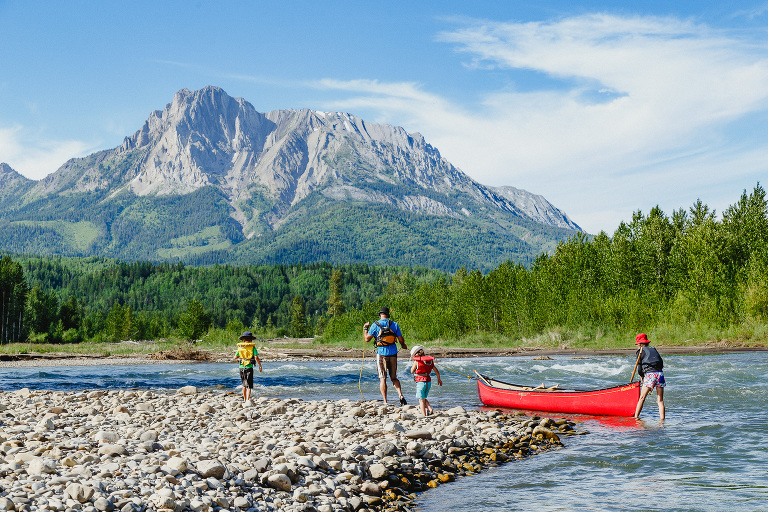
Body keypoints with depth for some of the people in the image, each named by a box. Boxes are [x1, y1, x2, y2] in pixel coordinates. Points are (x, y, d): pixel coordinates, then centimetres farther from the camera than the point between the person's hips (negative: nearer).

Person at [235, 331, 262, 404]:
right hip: (249, 367, -4)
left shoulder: (240, 347, 4)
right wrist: (260, 366, -2)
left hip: (242, 367, 4)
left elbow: (235, 357, 9)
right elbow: (256, 357, -12)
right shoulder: (252, 347, -5)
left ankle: (244, 400, 25)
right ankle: (248, 400, -21)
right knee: (249, 385, -6)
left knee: (244, 384, 18)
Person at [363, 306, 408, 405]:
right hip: (393, 353, 2)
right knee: (394, 378, 13)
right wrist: (403, 345, 25)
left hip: (381, 353, -2)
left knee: (382, 379, 3)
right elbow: (401, 340, 3)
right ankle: (401, 396, -8)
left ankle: (385, 402, -2)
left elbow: (367, 339, -2)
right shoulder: (394, 324, 3)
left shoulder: (375, 325, -4)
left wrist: (365, 328, 14)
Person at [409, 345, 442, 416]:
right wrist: (439, 379, 26)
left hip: (421, 382, -6)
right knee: (424, 398, 21)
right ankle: (430, 409, 2)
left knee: (421, 400, 2)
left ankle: (424, 415, -3)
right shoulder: (430, 360, 7)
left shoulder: (416, 361, -9)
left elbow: (412, 371, 3)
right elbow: (436, 371, 12)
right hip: (429, 382, 6)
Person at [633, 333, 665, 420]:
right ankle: (662, 418, 0)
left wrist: (642, 376, 22)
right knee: (660, 400, 5)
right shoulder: (654, 349, 23)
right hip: (660, 373, 5)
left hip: (650, 374, -5)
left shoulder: (641, 351, 8)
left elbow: (639, 368, 4)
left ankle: (636, 417, 3)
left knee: (642, 398, 2)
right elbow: (661, 363, 18)